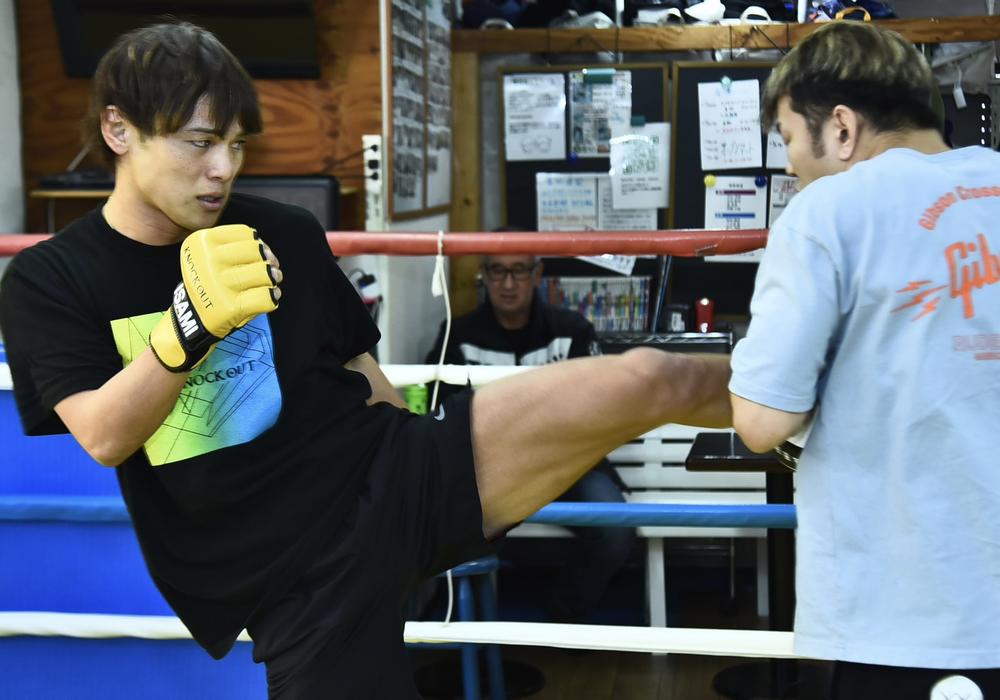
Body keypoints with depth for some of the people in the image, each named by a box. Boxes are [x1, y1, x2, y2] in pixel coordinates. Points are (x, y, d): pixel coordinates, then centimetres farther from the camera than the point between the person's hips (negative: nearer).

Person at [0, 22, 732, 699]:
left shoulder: (285, 235, 4)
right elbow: (103, 437, -13)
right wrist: (191, 323, -27)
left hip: (386, 482, 2)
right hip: (291, 573, -1)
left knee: (643, 381, -12)